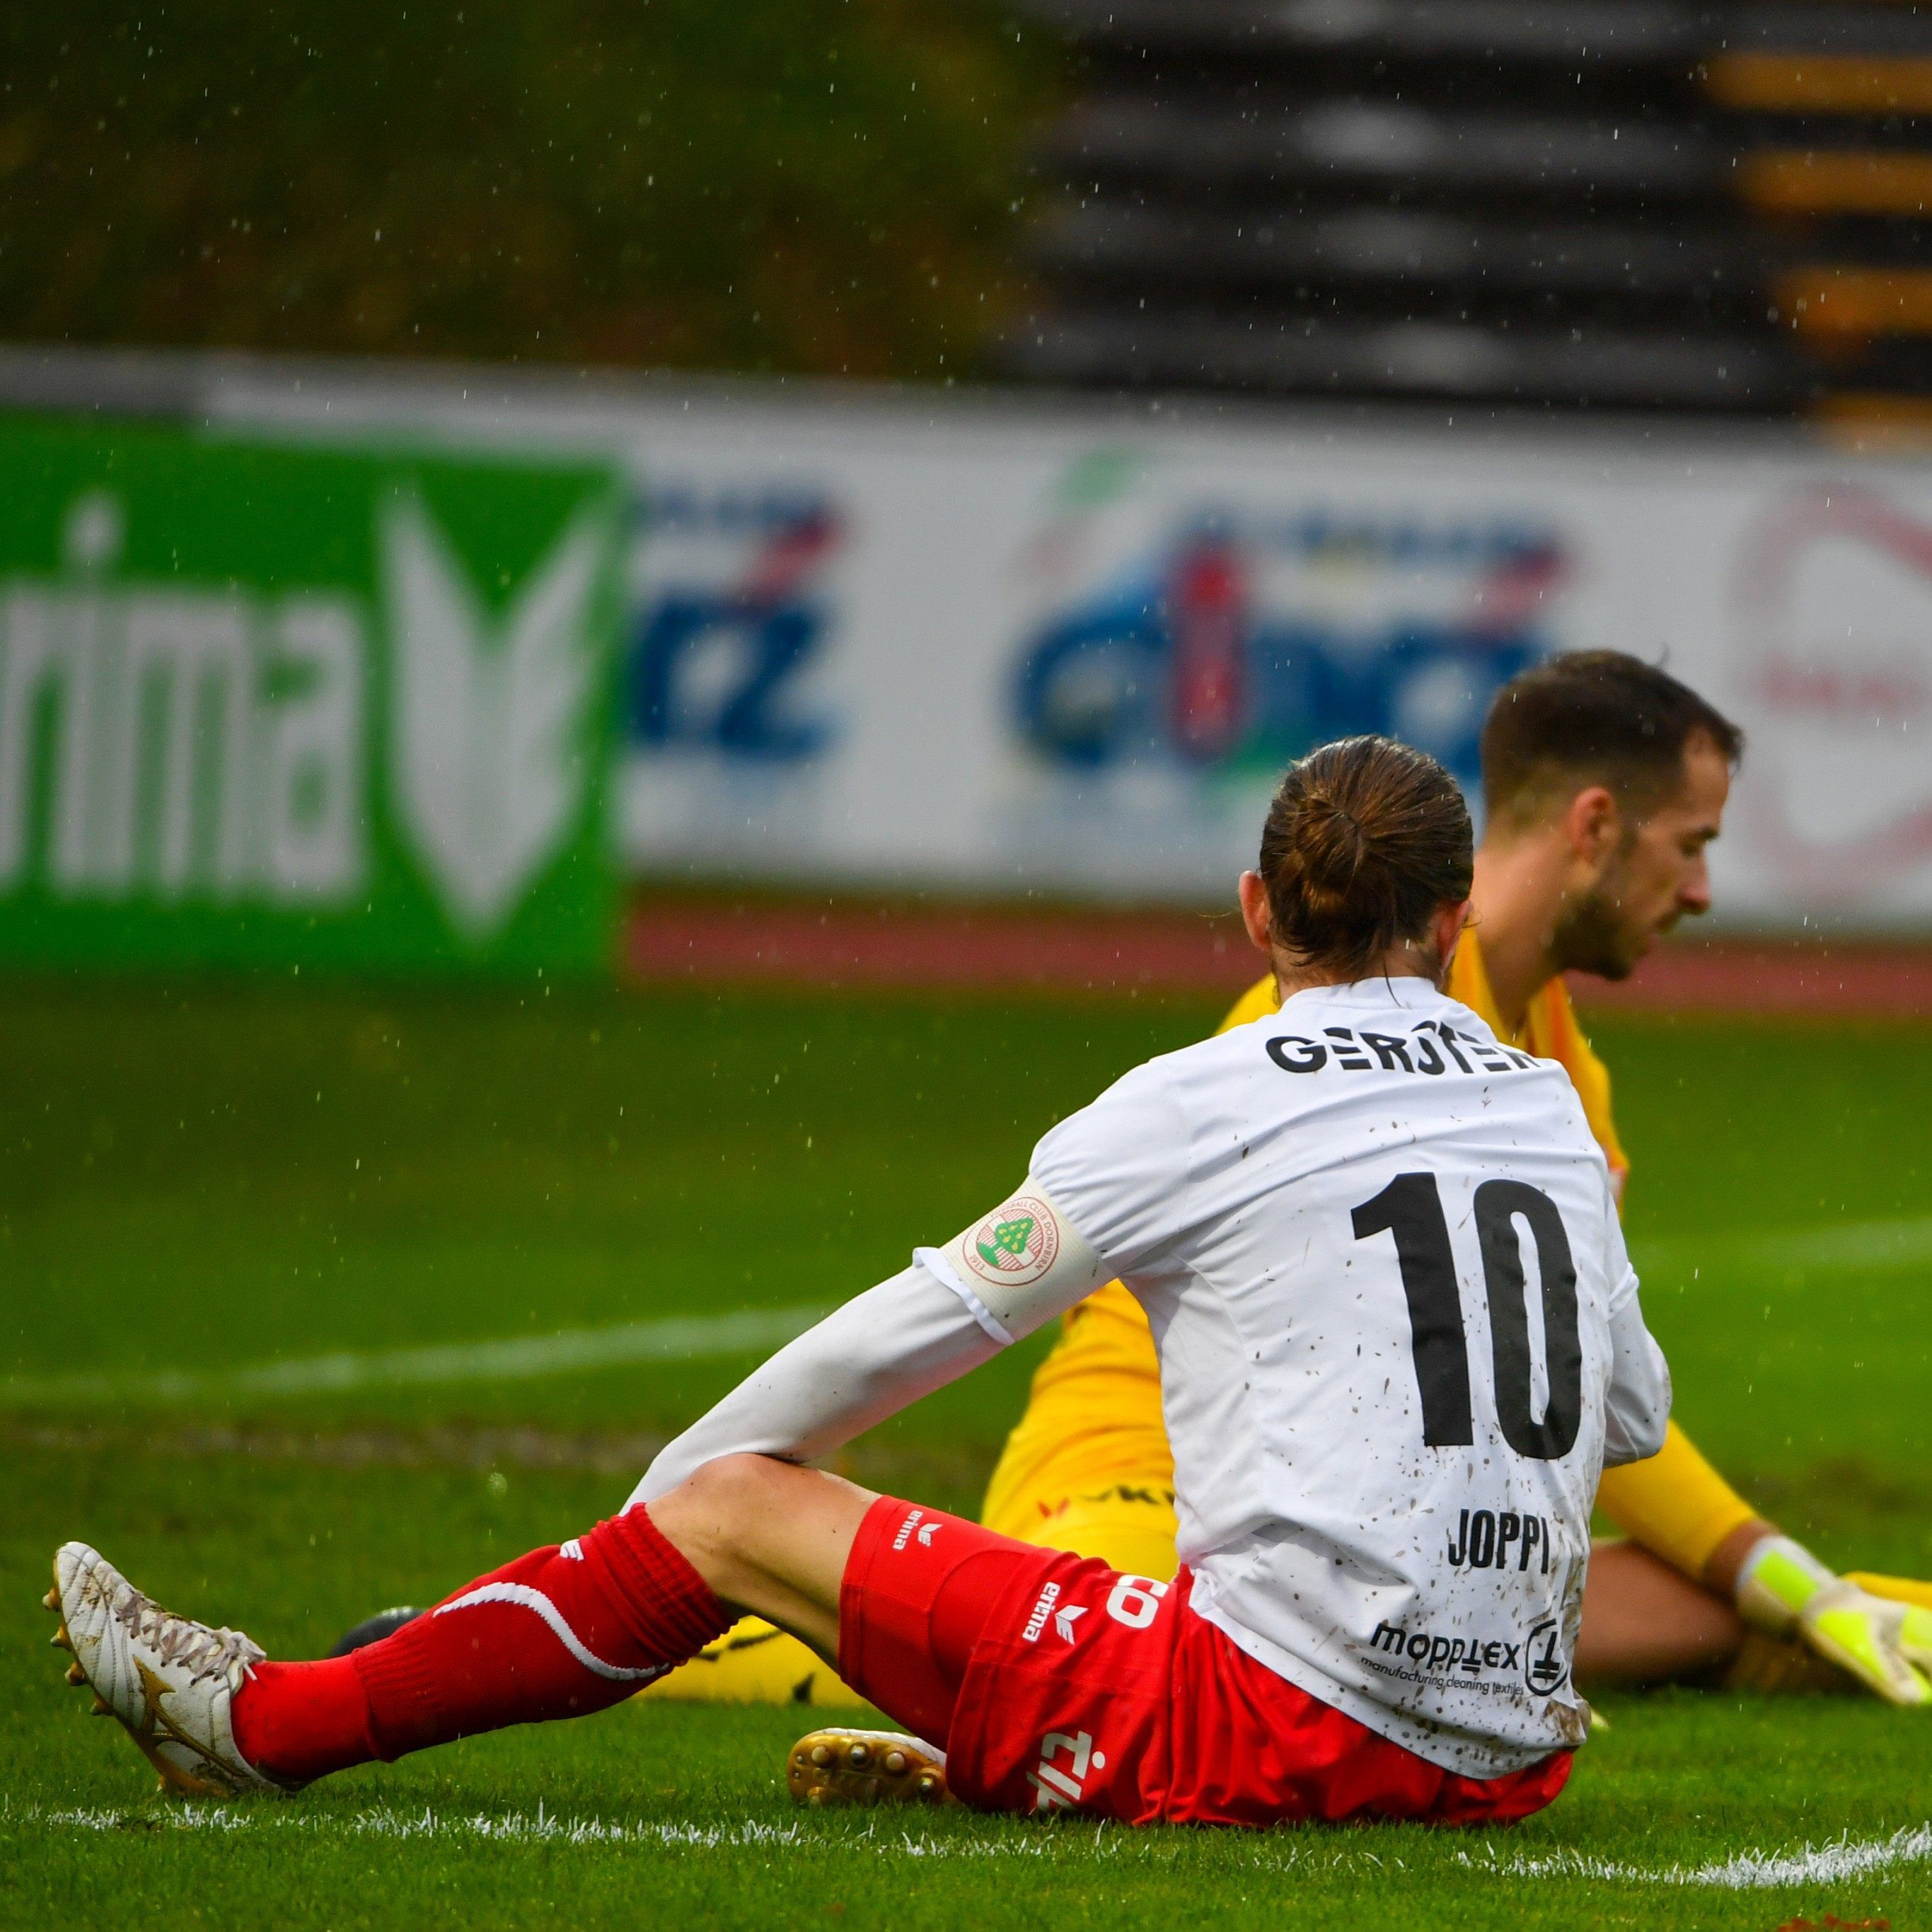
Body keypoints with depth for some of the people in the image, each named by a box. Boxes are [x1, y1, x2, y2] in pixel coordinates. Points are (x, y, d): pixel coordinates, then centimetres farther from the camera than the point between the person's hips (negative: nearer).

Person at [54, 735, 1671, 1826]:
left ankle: (271, 1723, 12)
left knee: (731, 1508, 5)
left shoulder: (1203, 1104, -2)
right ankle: (963, 1754, 52)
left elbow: (914, 1332, 5)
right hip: (1509, 1759, 5)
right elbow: (1636, 1421, 24)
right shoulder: (1549, 1106, 13)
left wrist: (657, 1499, 18)